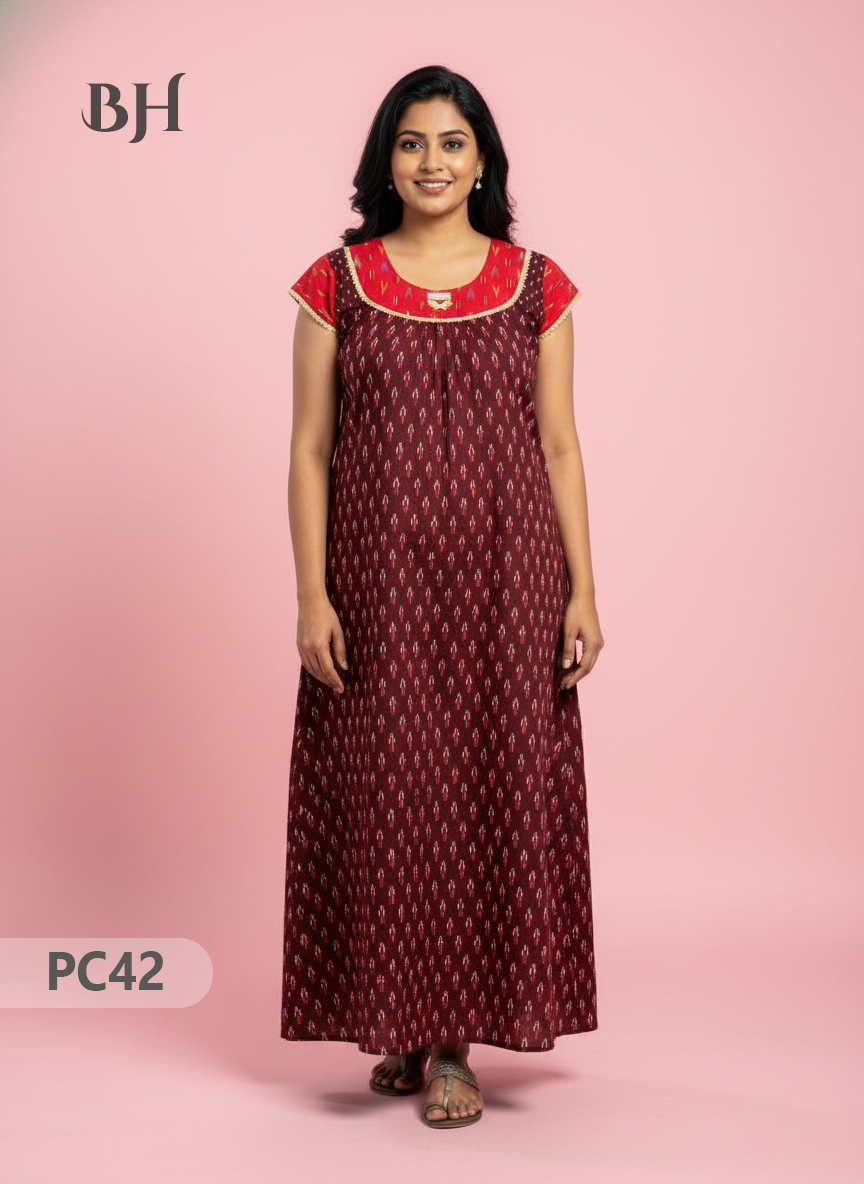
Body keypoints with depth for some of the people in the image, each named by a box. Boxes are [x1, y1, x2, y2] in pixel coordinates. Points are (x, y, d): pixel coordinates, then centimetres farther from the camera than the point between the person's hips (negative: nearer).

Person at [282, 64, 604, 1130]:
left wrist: (583, 589, -1)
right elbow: (308, 450, 2)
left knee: (495, 789, 2)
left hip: (505, 577, 1)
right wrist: (311, 595, -6)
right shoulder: (336, 283, 4)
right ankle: (400, 1027, 19)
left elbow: (559, 446, 6)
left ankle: (457, 1043, 13)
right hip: (379, 579, 0)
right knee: (383, 792, 3)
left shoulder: (536, 285, 6)